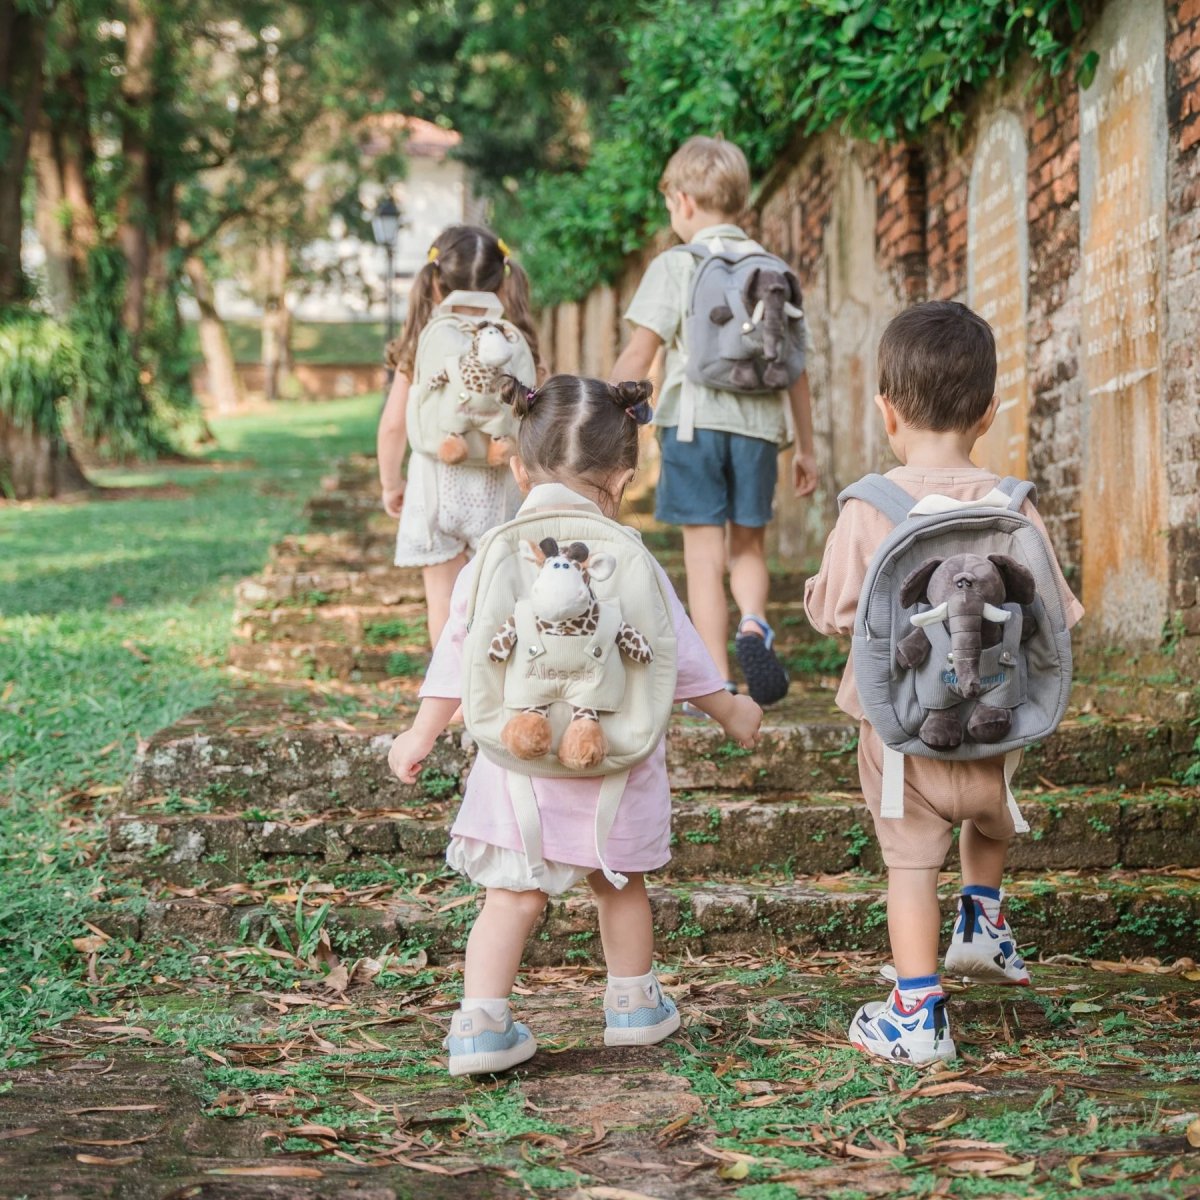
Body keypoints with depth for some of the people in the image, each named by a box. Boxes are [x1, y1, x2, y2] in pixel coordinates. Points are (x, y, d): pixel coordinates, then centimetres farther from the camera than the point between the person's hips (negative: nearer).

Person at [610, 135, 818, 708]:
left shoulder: (675, 266, -2)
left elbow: (640, 352, -7)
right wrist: (805, 447, 16)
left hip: (694, 420, -3)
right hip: (758, 425, 3)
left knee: (704, 553, 3)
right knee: (749, 545, 17)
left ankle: (716, 682, 3)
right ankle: (753, 623, -11)